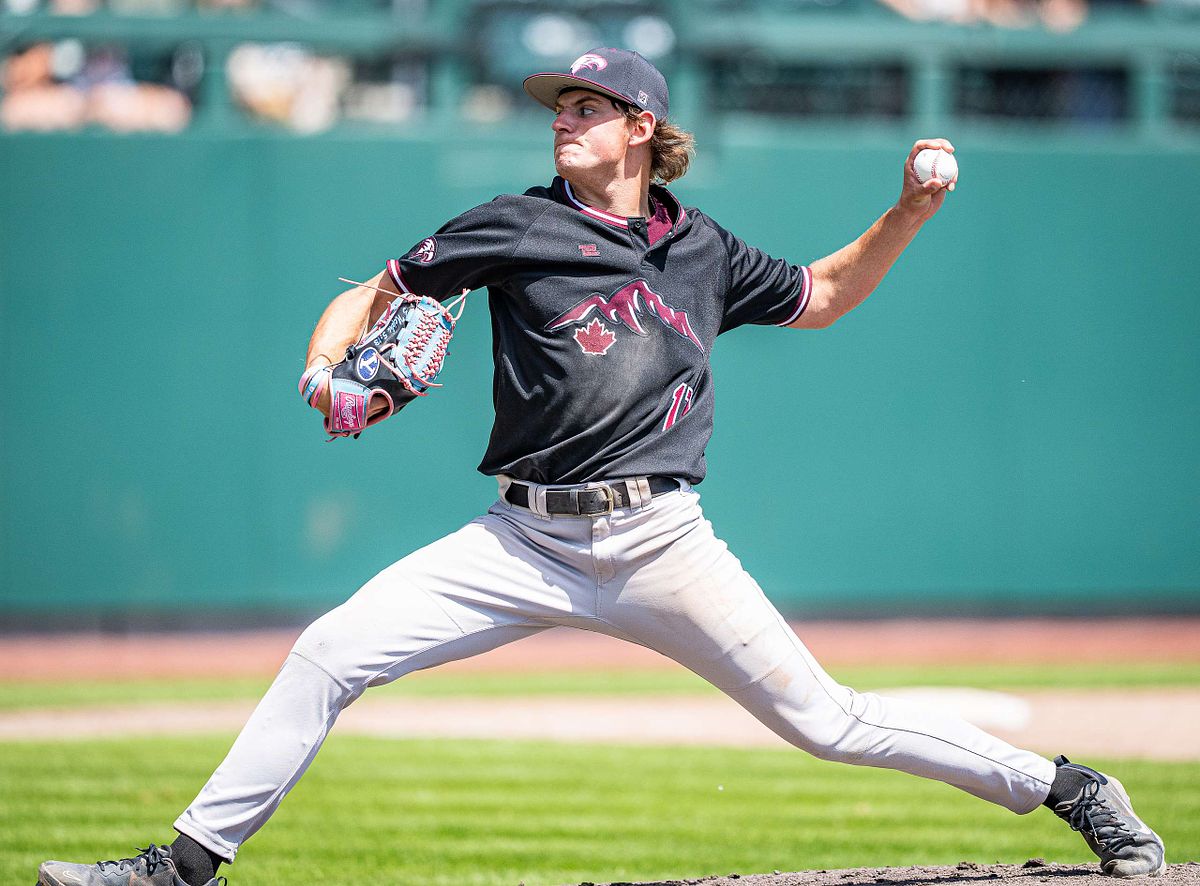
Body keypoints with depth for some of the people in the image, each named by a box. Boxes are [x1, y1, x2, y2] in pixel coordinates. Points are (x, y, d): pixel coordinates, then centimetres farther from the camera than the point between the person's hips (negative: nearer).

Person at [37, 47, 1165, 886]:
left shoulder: (702, 250, 11)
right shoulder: (516, 226, 5)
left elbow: (821, 294, 27)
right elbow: (372, 294, 7)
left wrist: (911, 211, 13)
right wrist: (330, 364, -14)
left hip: (660, 545, 0)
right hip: (525, 544, 1)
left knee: (824, 719, -7)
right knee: (329, 652, -12)